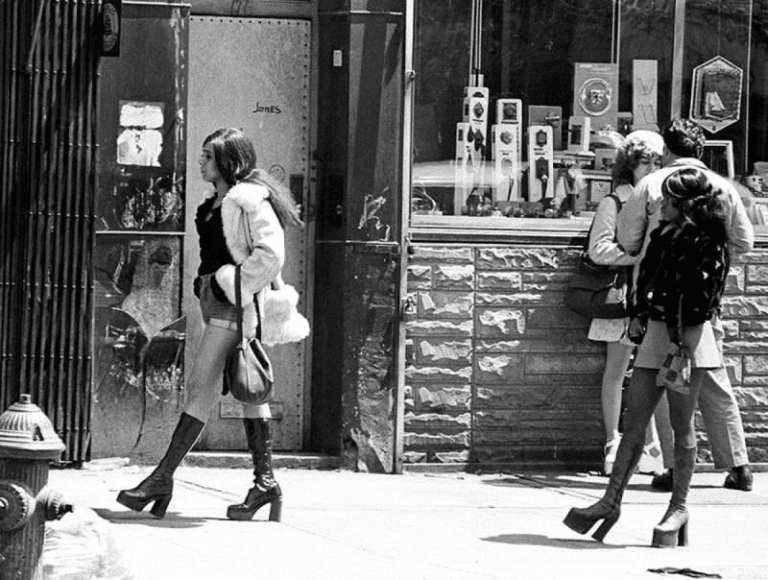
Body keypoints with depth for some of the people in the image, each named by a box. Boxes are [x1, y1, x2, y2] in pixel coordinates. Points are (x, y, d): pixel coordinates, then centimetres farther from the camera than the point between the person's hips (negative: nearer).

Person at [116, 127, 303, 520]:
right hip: (216, 297, 10)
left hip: (237, 301, -10)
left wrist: (230, 285, -17)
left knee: (201, 385, -11)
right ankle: (265, 483, 11)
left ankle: (163, 477, -12)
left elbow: (271, 253, -21)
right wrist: (205, 285, 15)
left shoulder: (248, 199, -13)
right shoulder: (216, 203, 17)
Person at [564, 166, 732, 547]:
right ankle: (611, 501, 5)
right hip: (655, 332, 7)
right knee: (633, 422, 4)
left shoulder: (705, 242, -10)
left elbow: (704, 293, -16)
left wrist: (686, 339, -20)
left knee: (681, 425, 0)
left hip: (688, 337, -7)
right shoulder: (663, 236, 13)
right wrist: (638, 316, 13)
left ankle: (678, 508, 9)